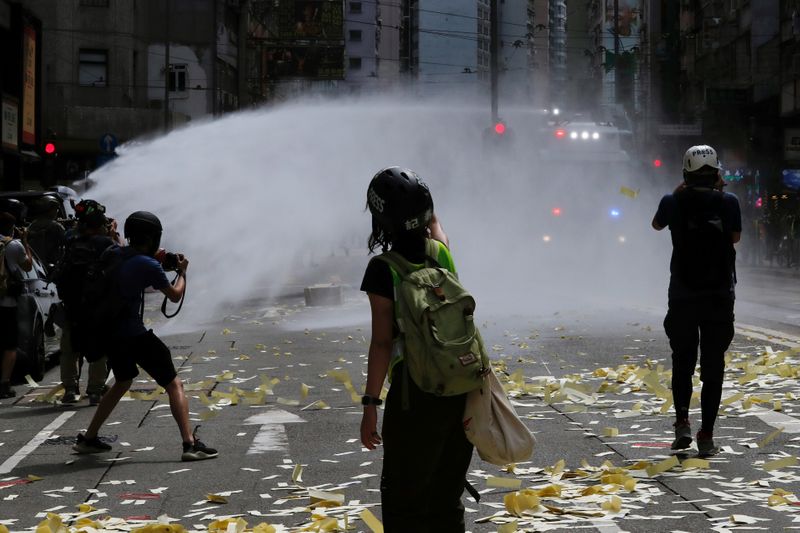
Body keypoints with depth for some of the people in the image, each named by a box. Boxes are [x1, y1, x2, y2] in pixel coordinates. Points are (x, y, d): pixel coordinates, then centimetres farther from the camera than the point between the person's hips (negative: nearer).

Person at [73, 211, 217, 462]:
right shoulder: (147, 265, -13)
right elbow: (175, 295, -1)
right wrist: (182, 272, 16)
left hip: (110, 333, 7)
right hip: (135, 335, -7)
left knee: (122, 382, 28)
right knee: (174, 385, -1)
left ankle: (88, 439, 30)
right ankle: (191, 444, -12)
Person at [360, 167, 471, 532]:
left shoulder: (383, 270, -12)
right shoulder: (441, 253, 3)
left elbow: (382, 342, -14)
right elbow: (434, 224, 29)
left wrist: (370, 405, -10)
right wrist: (417, 195, 29)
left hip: (416, 394, -6)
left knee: (404, 500, 6)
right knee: (447, 495, 18)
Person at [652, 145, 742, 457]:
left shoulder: (674, 202, -6)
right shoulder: (728, 202, -7)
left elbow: (657, 224, 16)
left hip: (683, 294, 1)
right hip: (720, 296, 0)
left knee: (682, 362, 16)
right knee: (713, 366, 4)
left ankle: (682, 422, 3)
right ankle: (706, 437, 2)